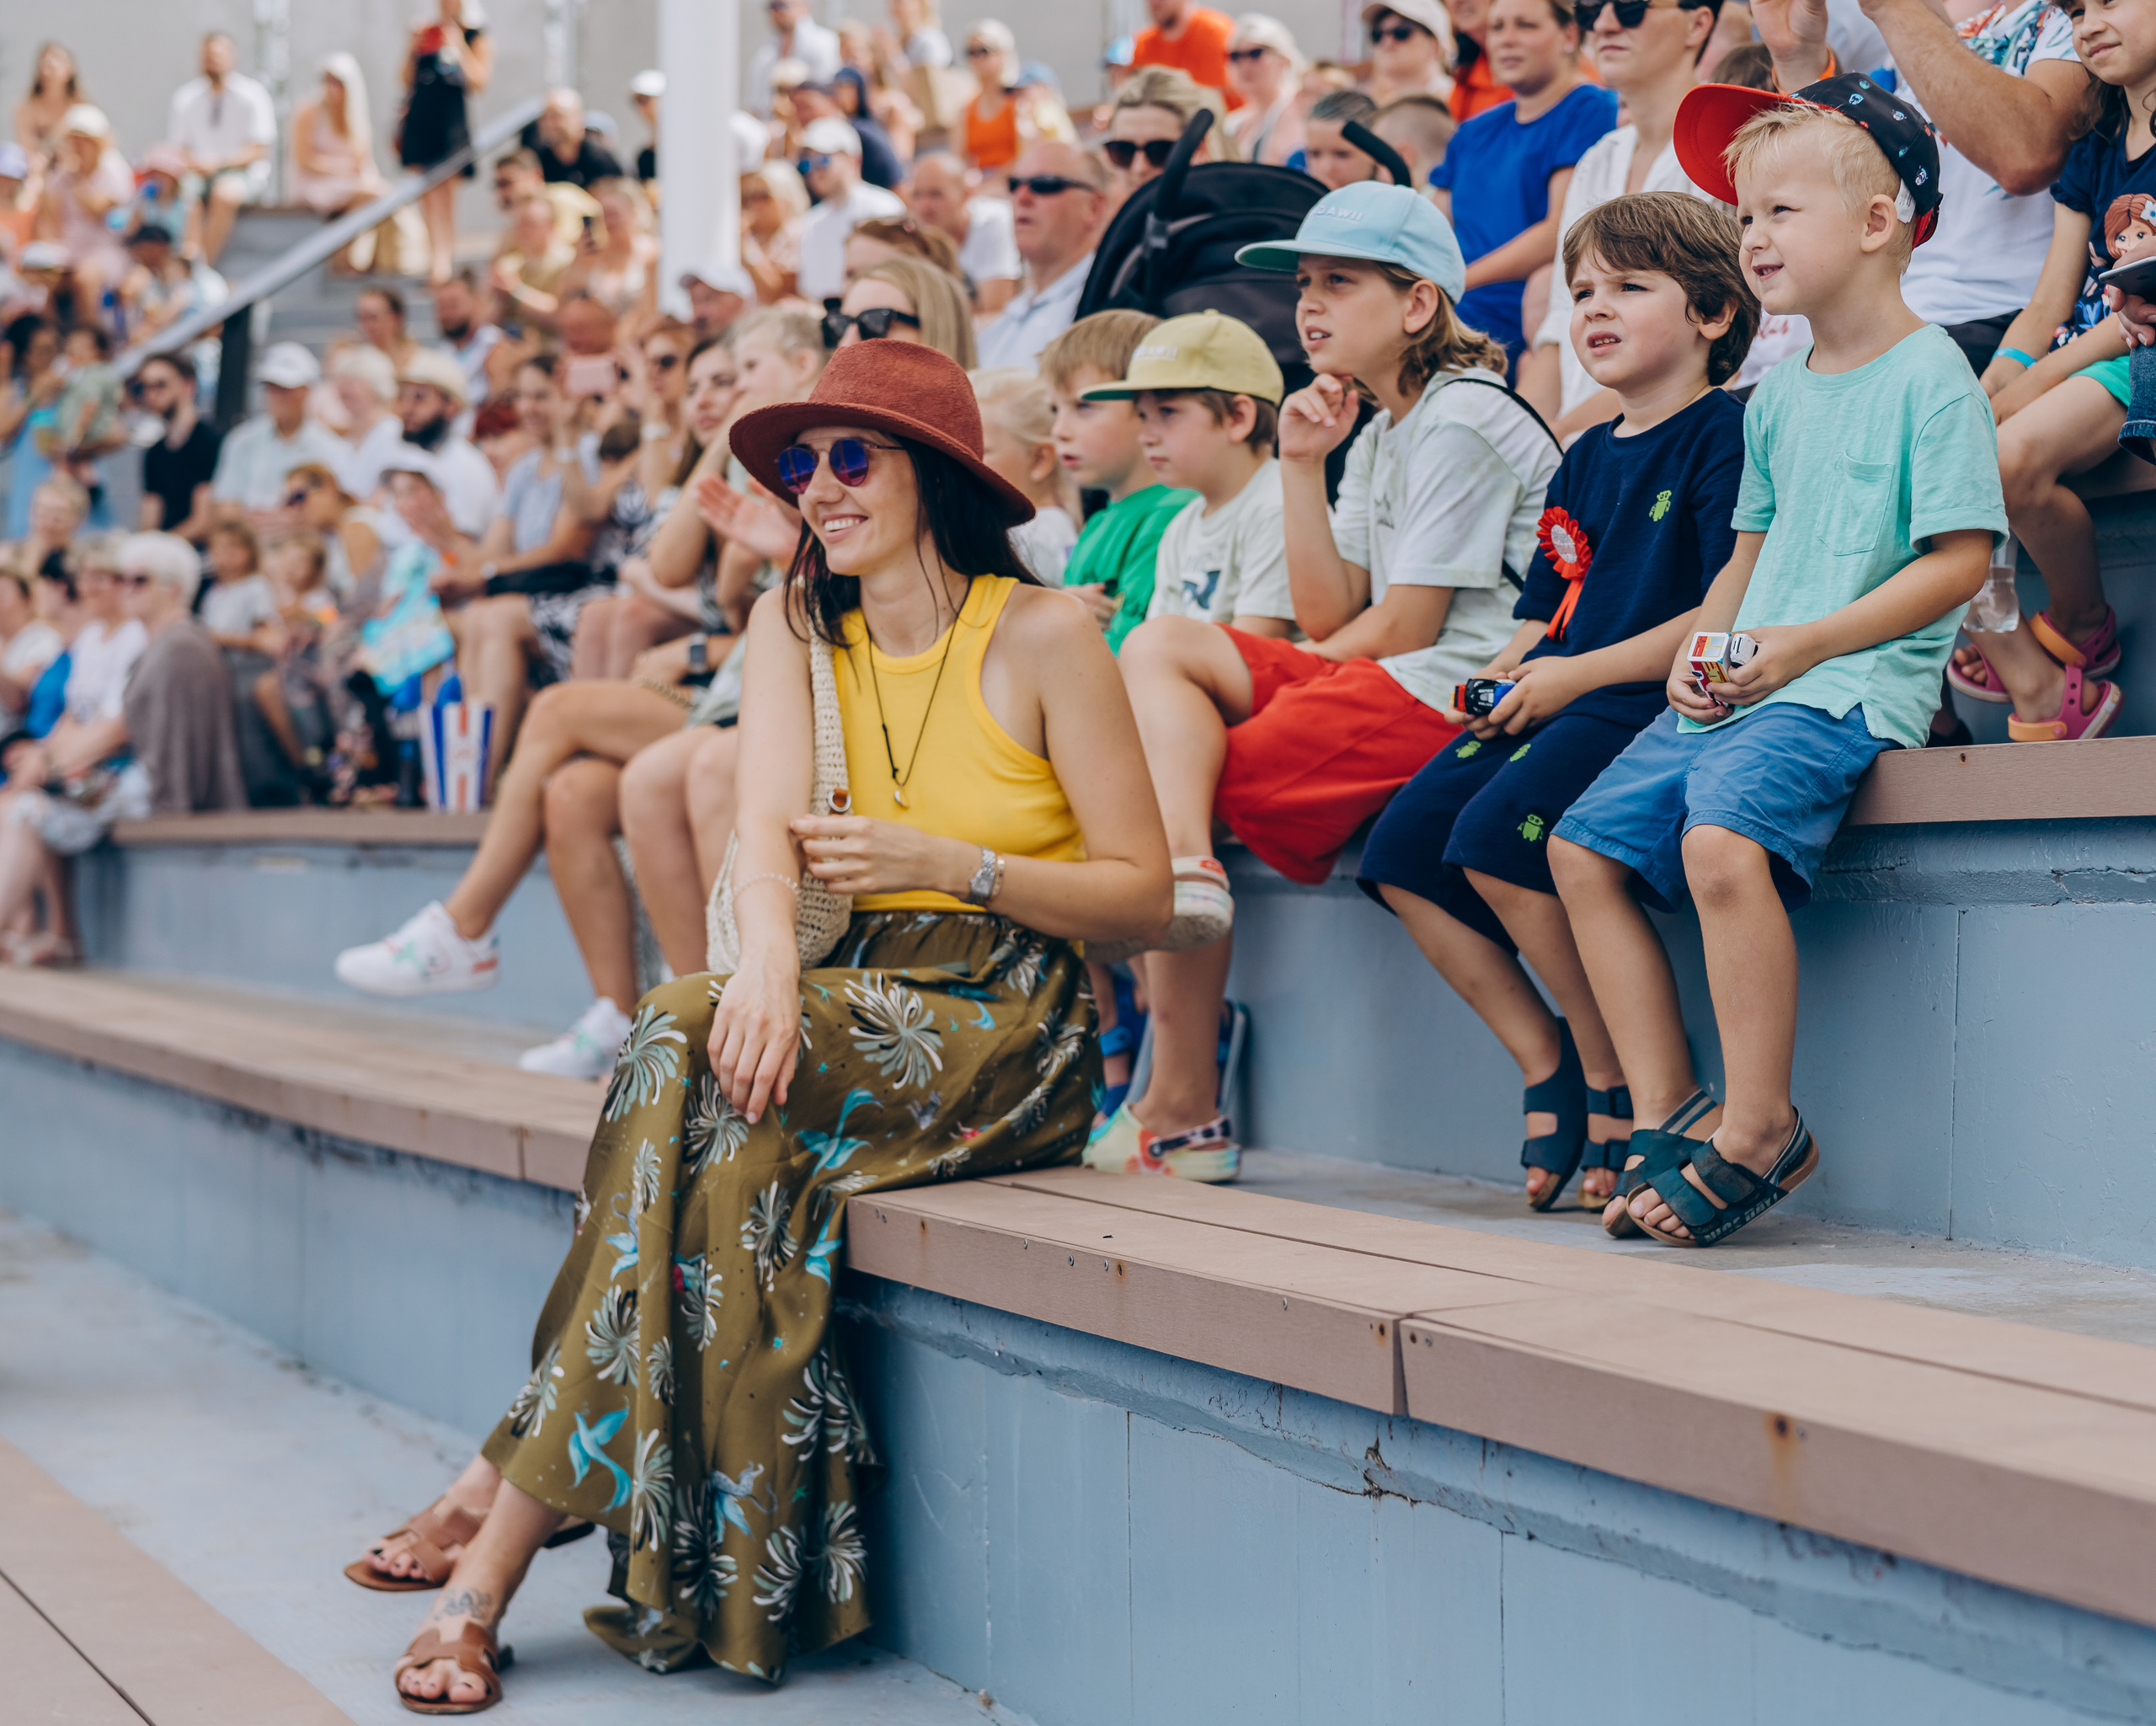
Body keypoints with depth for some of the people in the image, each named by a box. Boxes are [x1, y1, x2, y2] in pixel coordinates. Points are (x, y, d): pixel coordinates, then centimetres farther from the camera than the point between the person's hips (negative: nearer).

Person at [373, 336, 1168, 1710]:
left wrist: (948, 862, -17)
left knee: (688, 1050, -28)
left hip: (1009, 1037, -4)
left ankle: (500, 1502, -26)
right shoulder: (795, 624, 9)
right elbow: (768, 822, -9)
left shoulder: (1044, 636, -4)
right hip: (859, 1014, 4)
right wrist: (768, 963, -30)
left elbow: (1143, 892, -4)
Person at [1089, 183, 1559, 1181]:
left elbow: (1406, 626, -13)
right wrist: (1303, 468, 5)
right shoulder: (1379, 434, 21)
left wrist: (1273, 687, 2)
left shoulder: (1461, 424, -9)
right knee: (1159, 647, -3)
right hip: (1382, 684, 10)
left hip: (1454, 693, -10)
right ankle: (1183, 866, -25)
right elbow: (1329, 618, 13)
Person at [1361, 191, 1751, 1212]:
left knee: (1496, 832, -29)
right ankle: (1544, 1062, 1)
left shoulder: (1724, 434, -5)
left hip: (1653, 701, -9)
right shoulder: (1585, 459, 22)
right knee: (1402, 846, -7)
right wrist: (1508, 676, 2)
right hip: (1560, 699, 9)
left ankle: (1617, 1083, -14)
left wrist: (1580, 674, -15)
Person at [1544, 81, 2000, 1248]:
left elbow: (1958, 560, -13)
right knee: (1584, 846, 1)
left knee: (1724, 840, -32)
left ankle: (1761, 1129, -18)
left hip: (1855, 682, -9)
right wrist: (1698, 652, 5)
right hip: (1742, 685, 9)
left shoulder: (1930, 374, -7)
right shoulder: (1777, 393, 18)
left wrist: (1807, 643, -19)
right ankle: (1667, 1117, 4)